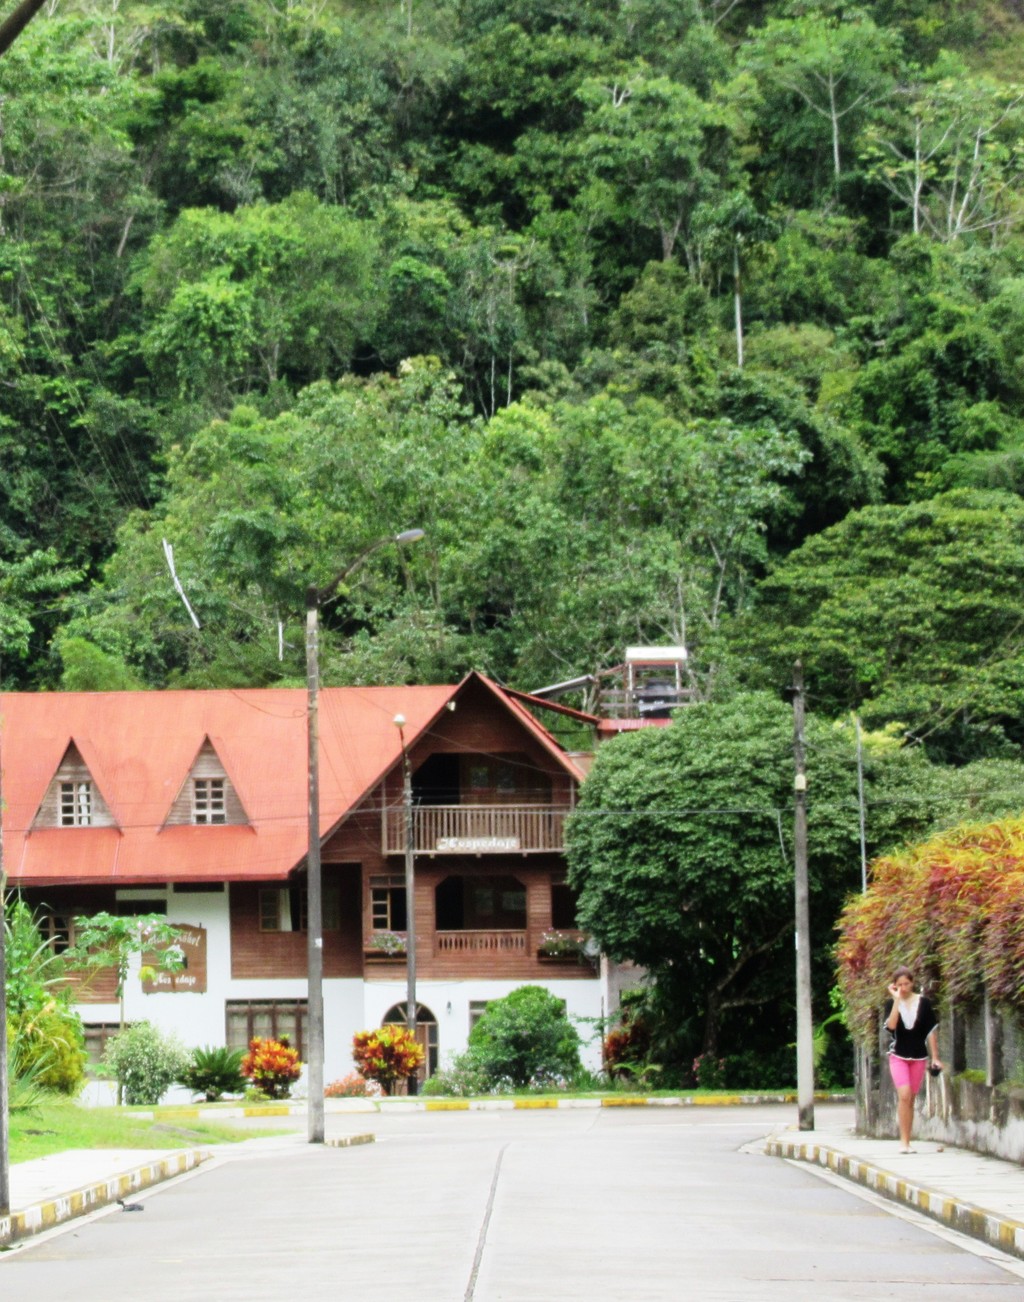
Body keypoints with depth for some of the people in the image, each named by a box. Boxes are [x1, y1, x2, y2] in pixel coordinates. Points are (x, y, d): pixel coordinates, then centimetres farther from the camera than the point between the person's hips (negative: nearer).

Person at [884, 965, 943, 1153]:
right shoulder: (891, 1003, -2)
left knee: (910, 1099, 6)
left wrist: (935, 1057, 1)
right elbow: (891, 1025, -19)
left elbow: (931, 1030, 3)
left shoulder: (923, 1002, -1)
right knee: (904, 1095, -18)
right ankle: (904, 1141, -17)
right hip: (898, 1056, -2)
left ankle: (906, 1142, 12)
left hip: (918, 1057, 2)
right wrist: (897, 1000, -19)